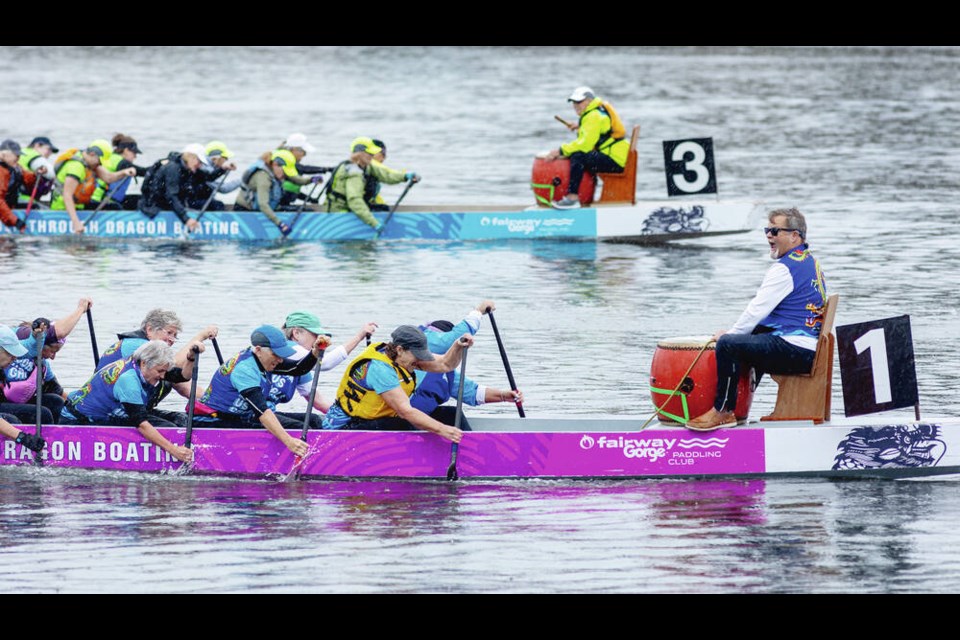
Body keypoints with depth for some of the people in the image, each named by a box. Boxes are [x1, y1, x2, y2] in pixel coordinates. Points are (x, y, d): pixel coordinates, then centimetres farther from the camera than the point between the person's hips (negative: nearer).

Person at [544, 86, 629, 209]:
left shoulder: (594, 116, -13)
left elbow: (586, 144, -20)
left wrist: (560, 151, -16)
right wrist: (580, 129, 8)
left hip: (615, 161, -11)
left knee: (578, 157, -23)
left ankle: (572, 197, -29)